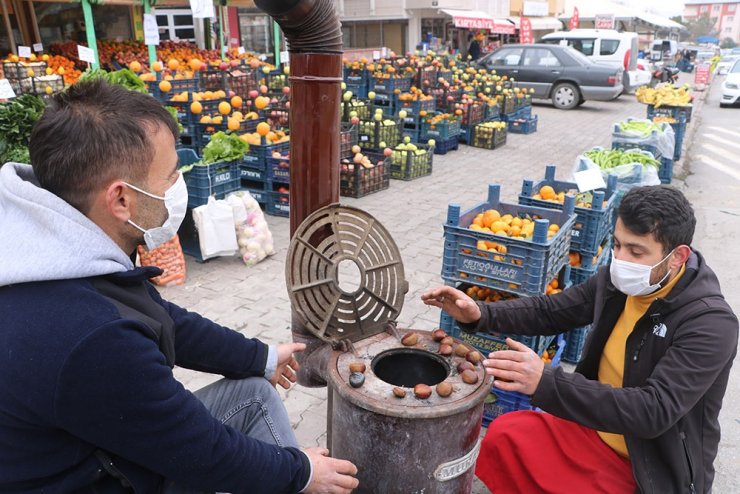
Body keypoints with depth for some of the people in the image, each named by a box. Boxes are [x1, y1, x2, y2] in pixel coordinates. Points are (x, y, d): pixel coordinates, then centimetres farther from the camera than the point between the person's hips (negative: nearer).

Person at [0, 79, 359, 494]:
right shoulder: (91, 339, -38)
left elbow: (165, 321, 6)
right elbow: (205, 456, -24)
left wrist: (263, 358, 14)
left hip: (105, 441, 8)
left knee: (254, 393, 9)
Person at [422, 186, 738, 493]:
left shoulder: (710, 323, -25)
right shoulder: (616, 279, -7)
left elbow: (654, 412, -33)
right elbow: (550, 311, 4)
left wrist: (547, 384, -43)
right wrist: (480, 315, -13)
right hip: (598, 430, 6)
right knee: (504, 437, -4)